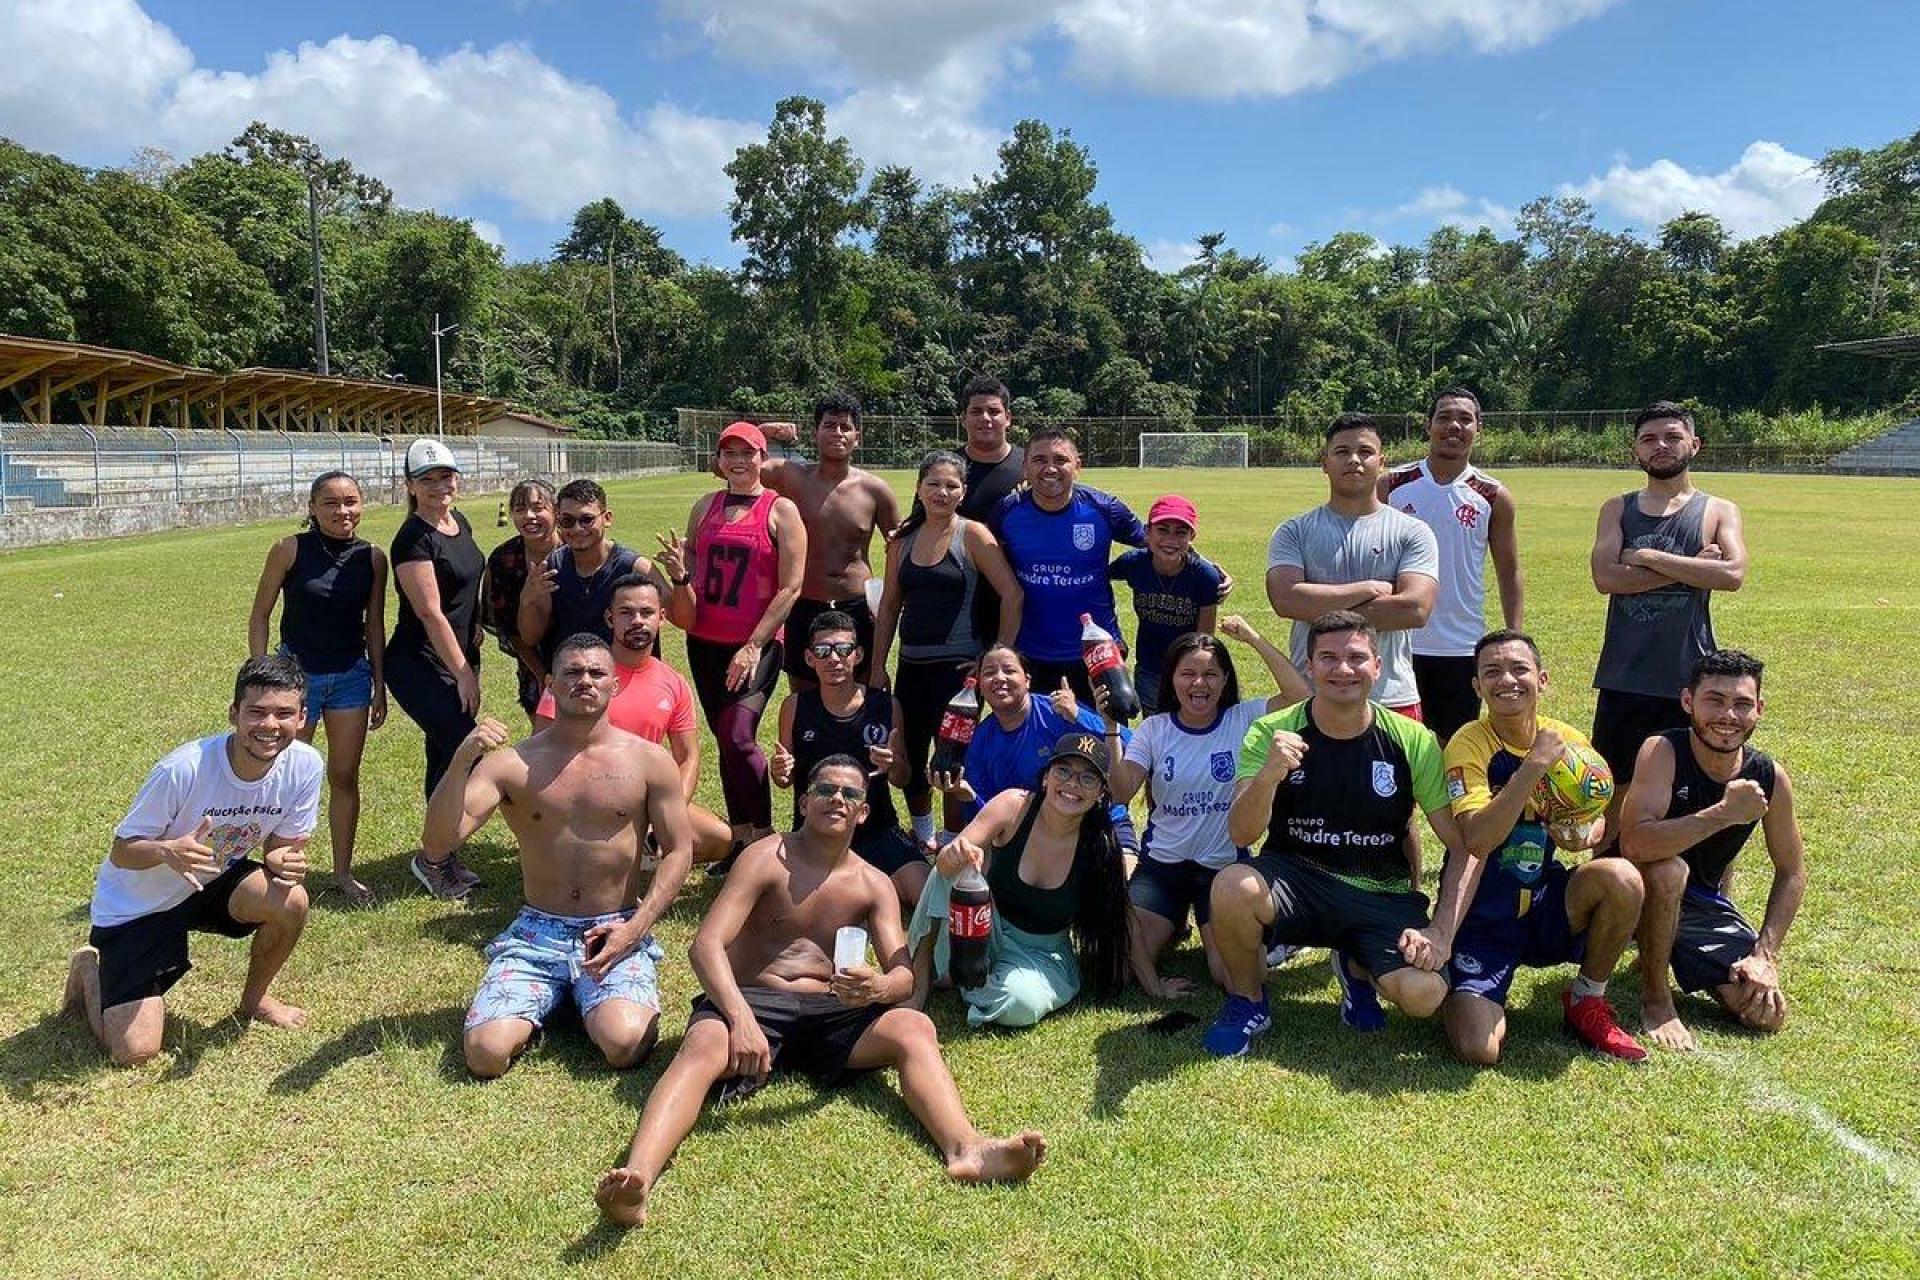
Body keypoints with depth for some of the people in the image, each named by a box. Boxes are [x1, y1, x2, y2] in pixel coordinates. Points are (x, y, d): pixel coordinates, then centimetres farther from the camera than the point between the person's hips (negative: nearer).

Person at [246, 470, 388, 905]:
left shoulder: (372, 557, -2)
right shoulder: (290, 549, -11)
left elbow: (374, 624, 6)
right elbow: (259, 616, -5)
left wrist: (380, 685, 7)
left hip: (351, 677, 3)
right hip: (297, 674, -3)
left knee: (345, 777, 8)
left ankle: (343, 873, 20)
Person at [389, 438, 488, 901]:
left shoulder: (459, 522, 8)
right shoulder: (414, 538, -17)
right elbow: (431, 613, -19)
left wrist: (474, 634, 11)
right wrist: (463, 673, -17)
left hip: (458, 659, 8)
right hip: (419, 666, -8)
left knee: (444, 757, 14)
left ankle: (443, 856, 24)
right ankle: (433, 858, 3)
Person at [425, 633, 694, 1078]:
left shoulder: (649, 761, 0)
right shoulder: (511, 764, -1)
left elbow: (678, 851, 2)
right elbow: (437, 839, -11)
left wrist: (636, 927, -11)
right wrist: (461, 762, -27)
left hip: (617, 932, -1)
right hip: (536, 933, 1)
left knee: (625, 1044, -27)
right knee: (486, 1053, -21)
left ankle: (597, 1001, 10)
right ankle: (554, 997, 13)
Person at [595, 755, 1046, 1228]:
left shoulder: (873, 885, 11)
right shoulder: (766, 859, 0)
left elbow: (903, 973, 0)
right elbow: (706, 945, -13)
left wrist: (878, 986, -27)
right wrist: (741, 1019, -31)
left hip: (830, 1013, 3)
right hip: (750, 1003, -3)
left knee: (915, 1026, -23)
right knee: (704, 1044, -36)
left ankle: (967, 1149, -45)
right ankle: (638, 1178, -58)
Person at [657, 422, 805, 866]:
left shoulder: (781, 510, -4)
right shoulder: (705, 507, 12)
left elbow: (790, 587, -9)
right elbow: (689, 571, 20)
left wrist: (754, 646, -15)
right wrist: (678, 574, -5)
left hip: (755, 645, -5)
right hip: (705, 644, 6)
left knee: (738, 737, -18)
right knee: (724, 739, 9)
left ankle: (765, 839, -3)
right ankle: (739, 840, 19)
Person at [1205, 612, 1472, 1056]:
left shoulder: (1413, 741, -6)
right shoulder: (1272, 732, -8)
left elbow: (1465, 847, -2)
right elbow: (1241, 833, -20)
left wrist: (1441, 931, -15)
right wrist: (1269, 775, -41)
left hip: (1382, 896, 1)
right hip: (1295, 880, -1)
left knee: (1424, 994, -27)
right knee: (1232, 886, -34)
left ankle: (1356, 968, 12)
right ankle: (1247, 1001, -1)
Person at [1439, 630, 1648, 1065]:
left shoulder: (1568, 741, -3)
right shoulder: (1469, 744, -17)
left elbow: (1596, 820, 11)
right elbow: (1478, 841, -30)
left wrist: (1585, 835, -14)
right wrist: (1535, 765, -33)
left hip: (1545, 906, 4)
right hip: (1483, 919, -4)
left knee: (1622, 879, -26)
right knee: (1478, 1051, -21)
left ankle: (1587, 1002, -1)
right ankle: (1451, 989, 16)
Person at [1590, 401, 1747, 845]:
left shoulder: (1718, 511, 5)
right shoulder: (1617, 509, 8)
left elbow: (1733, 574, -14)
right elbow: (1604, 576, -9)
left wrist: (1647, 557, -14)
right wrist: (1688, 569, -13)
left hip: (1690, 676, -1)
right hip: (1624, 676, 1)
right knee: (1614, 790, 9)